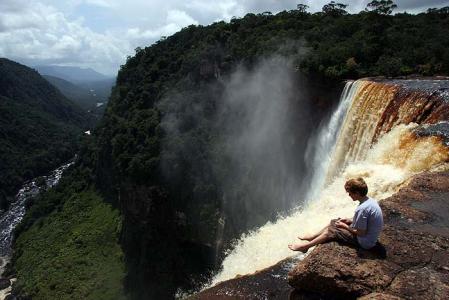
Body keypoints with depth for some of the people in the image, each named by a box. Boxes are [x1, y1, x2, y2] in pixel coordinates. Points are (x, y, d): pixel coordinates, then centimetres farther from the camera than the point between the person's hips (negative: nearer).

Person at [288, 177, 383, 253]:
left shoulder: (362, 209, -32)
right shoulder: (371, 200, -1)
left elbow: (361, 232, -26)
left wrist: (345, 226, -11)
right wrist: (350, 221, 7)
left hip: (364, 242, -9)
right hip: (371, 238, 9)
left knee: (331, 231, -1)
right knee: (334, 222, 15)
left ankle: (305, 246, 10)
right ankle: (312, 237, 27)